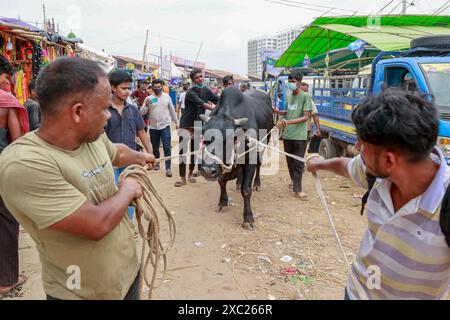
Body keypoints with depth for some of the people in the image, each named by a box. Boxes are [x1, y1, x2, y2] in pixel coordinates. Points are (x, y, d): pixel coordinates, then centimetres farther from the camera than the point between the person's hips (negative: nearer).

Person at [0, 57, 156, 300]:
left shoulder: (92, 136, -5)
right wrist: (128, 190, -13)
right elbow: (96, 225, -30)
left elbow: (117, 153, 18)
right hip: (81, 293, -6)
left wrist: (140, 157, 37)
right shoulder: (24, 164, -29)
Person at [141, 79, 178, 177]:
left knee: (167, 148, -7)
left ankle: (168, 168, -6)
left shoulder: (167, 97, 3)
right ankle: (156, 163, 35)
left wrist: (176, 122, 16)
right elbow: (142, 113, -5)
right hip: (153, 127, 1)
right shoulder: (148, 98, 0)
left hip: (165, 126, -1)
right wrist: (146, 105, -23)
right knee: (155, 148, 14)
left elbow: (172, 110, 12)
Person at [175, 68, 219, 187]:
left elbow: (219, 101, 8)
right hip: (186, 126, -6)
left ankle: (191, 174, 29)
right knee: (183, 152, -8)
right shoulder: (190, 93, -17)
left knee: (194, 152, 13)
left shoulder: (206, 90, 4)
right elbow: (203, 104, -28)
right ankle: (182, 178, 1)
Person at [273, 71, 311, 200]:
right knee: (290, 161, 14)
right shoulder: (289, 97, 12)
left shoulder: (305, 97, -8)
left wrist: (289, 121, -24)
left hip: (299, 136, -6)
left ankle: (297, 189, 1)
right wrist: (278, 112, 8)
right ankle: (294, 182, 32)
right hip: (287, 135, 6)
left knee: (298, 163, -4)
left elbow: (306, 117, -14)